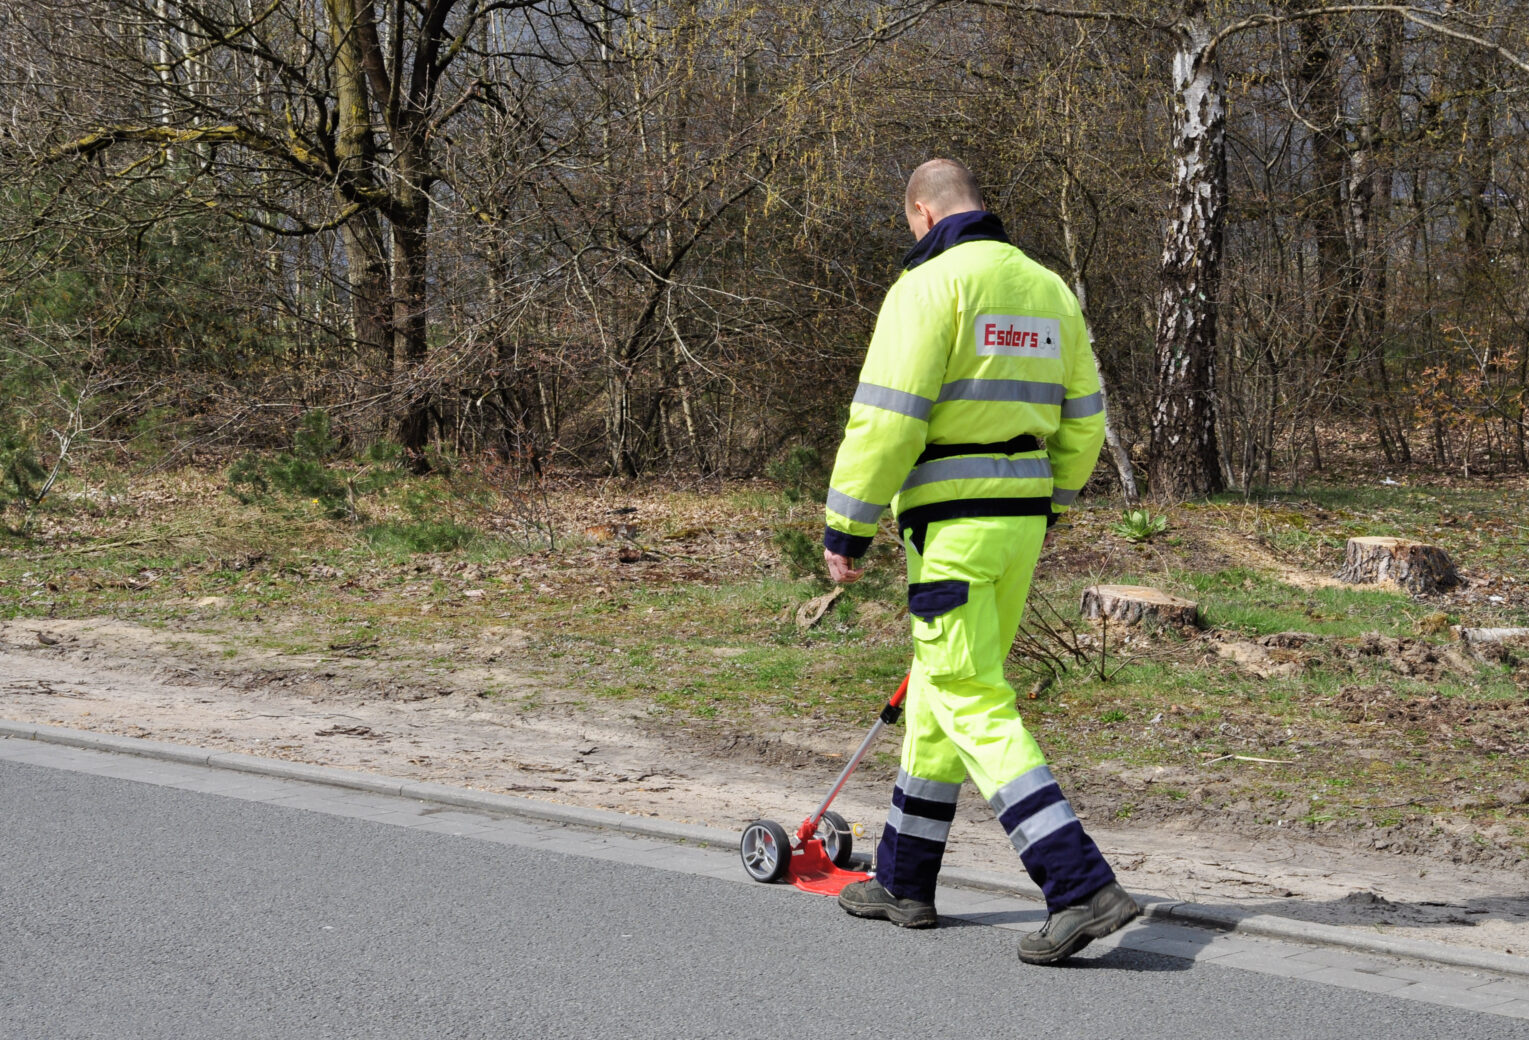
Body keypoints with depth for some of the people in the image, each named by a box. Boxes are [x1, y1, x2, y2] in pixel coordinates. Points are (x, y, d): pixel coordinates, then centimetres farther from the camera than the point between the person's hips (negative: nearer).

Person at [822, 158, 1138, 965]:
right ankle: (903, 884, 28)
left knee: (975, 707, -8)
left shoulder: (932, 284, -11)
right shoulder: (1049, 289, 13)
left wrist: (846, 527, -10)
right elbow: (1082, 420, 16)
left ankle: (1082, 887, -17)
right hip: (1023, 517, 8)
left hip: (952, 524, -8)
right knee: (941, 690, 19)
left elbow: (886, 417, -16)